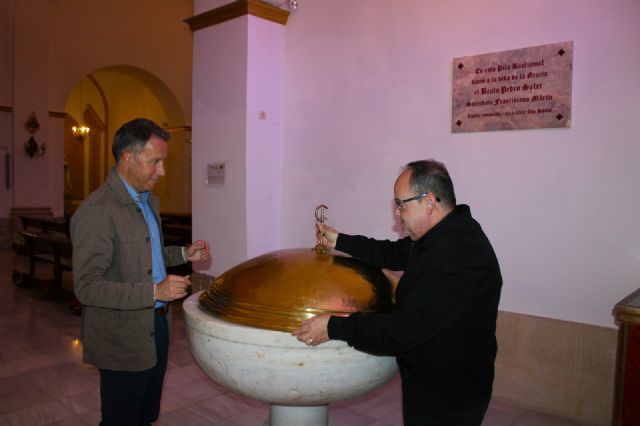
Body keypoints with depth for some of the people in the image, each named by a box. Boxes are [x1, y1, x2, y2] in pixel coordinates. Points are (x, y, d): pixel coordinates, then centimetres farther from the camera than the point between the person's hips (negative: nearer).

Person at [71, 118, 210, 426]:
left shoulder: (149, 200, 7)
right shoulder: (96, 211, -22)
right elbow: (86, 287, -24)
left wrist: (184, 254, 4)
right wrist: (154, 291, -30)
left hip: (155, 328, 8)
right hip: (123, 341, -8)